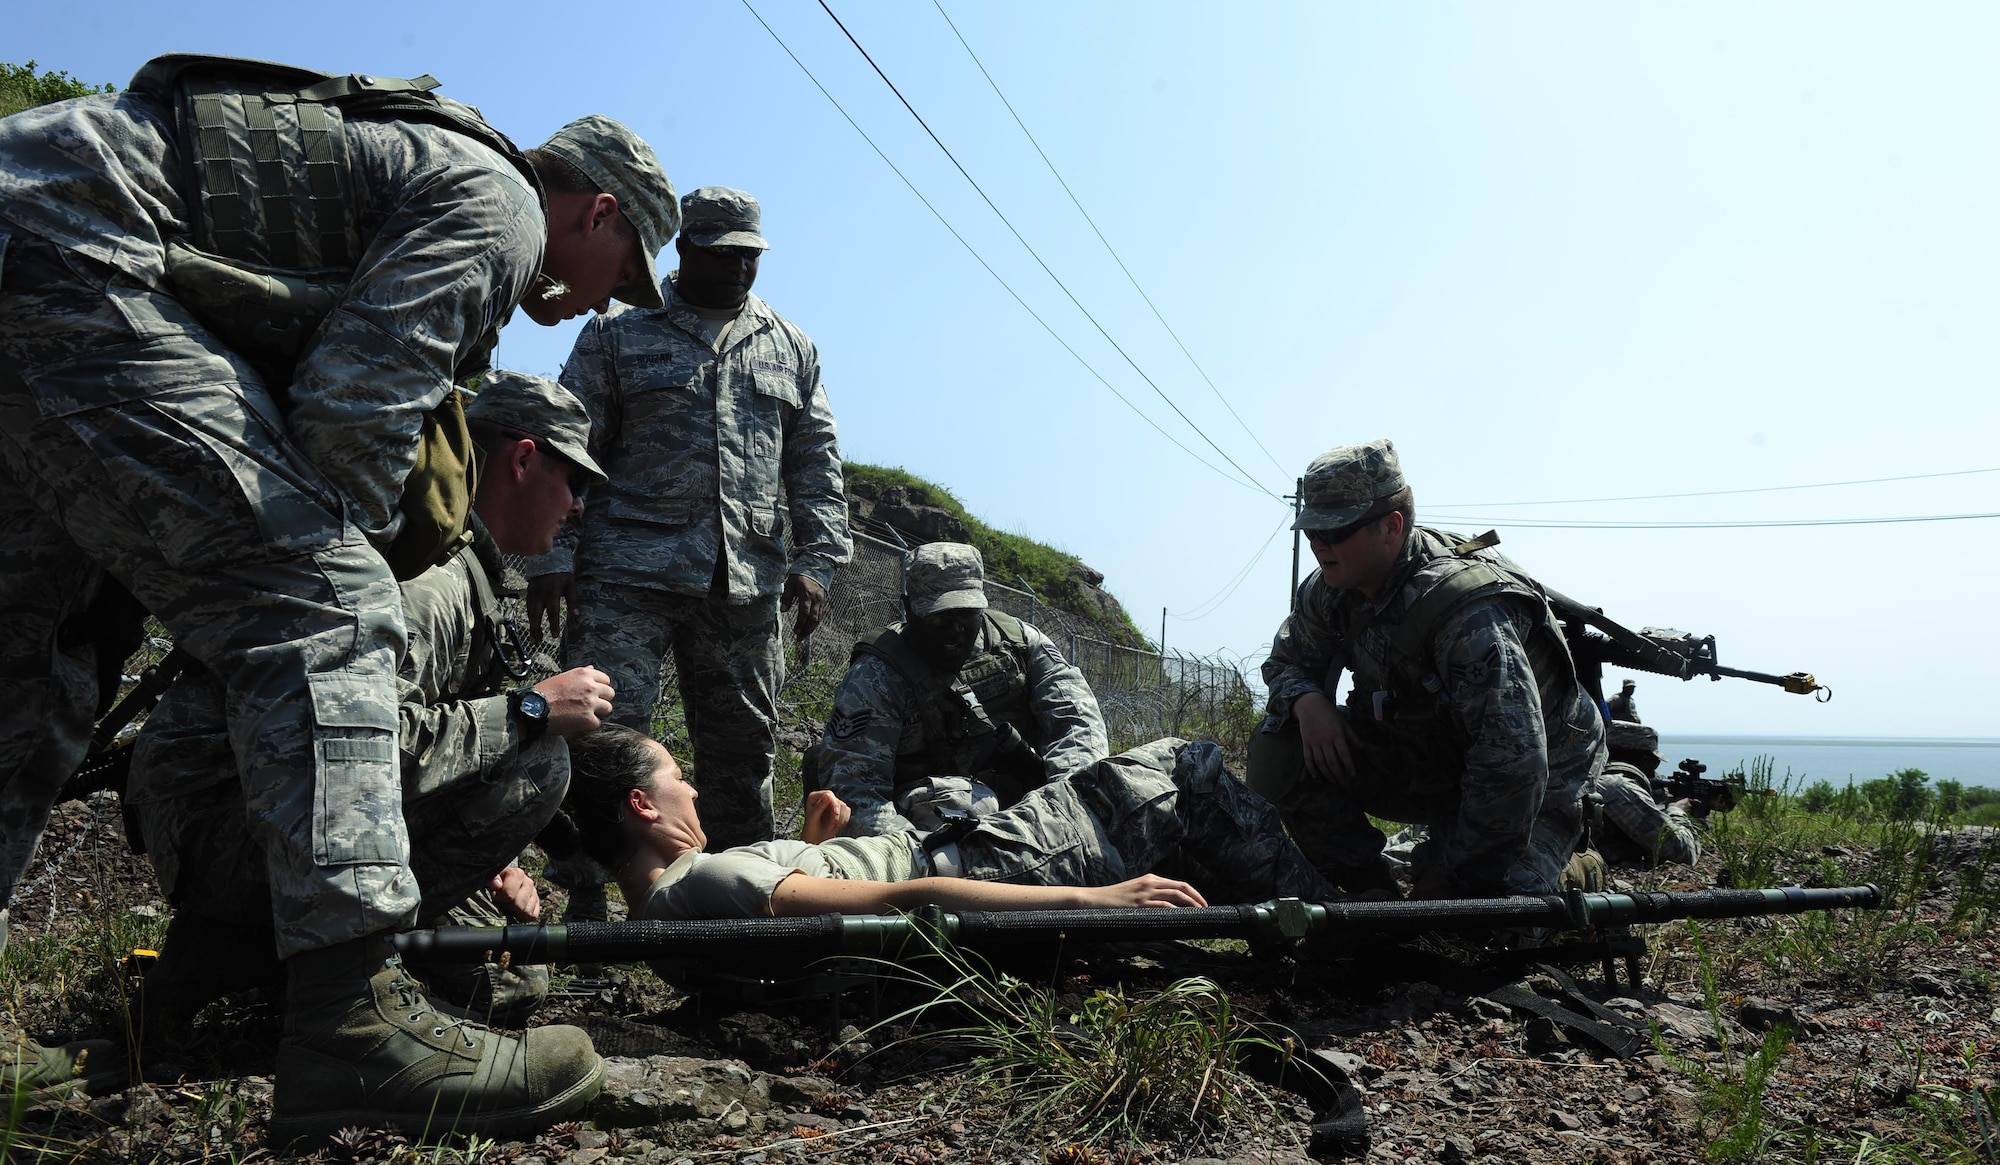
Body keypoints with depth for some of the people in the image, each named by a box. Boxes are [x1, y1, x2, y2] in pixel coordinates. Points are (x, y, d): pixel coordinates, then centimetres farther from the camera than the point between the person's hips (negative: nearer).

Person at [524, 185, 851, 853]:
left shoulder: (792, 349, 18)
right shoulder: (618, 333, 9)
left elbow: (816, 463, 15)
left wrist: (816, 560, 2)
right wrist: (552, 556, -6)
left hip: (746, 584, 3)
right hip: (629, 573, -3)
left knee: (743, 750, 8)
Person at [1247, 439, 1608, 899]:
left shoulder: (1470, 611, -34)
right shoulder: (1328, 589, -10)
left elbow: (1514, 762, -37)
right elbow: (1286, 661, 8)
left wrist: (1457, 874, -28)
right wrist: (1307, 701, -20)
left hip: (1533, 787, -6)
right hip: (1426, 757, 6)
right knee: (1278, 749, -14)